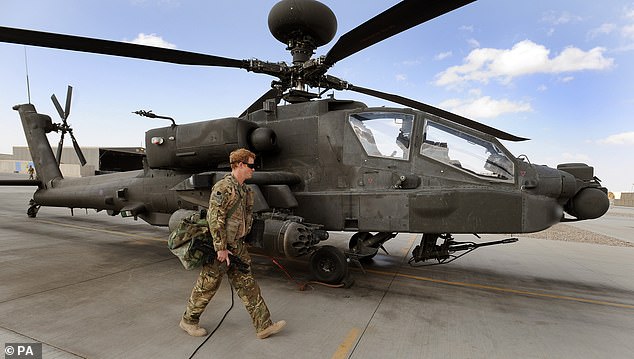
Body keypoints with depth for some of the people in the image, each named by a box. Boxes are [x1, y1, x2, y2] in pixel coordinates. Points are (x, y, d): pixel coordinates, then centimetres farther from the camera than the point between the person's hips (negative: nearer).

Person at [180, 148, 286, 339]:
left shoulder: (244, 189, 10)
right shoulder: (223, 188, -19)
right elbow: (215, 219, -22)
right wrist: (221, 249, -21)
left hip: (237, 247, 9)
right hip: (220, 248, -8)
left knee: (247, 284, 9)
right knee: (207, 286, 8)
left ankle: (263, 325, 14)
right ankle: (188, 320, 31)